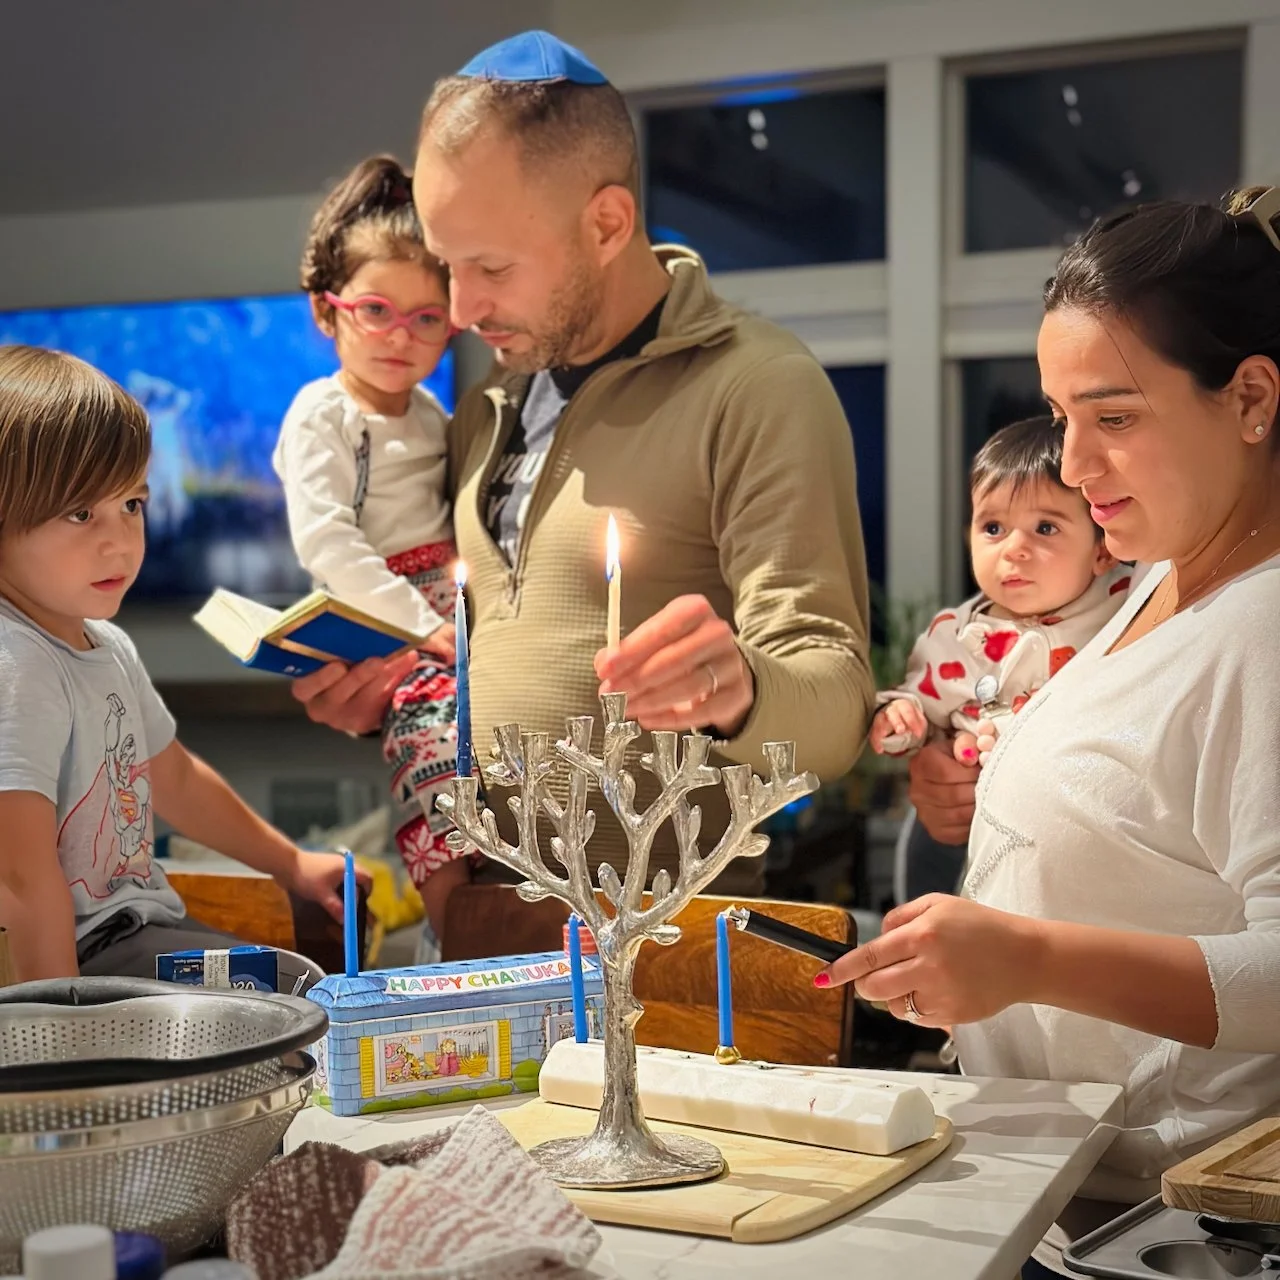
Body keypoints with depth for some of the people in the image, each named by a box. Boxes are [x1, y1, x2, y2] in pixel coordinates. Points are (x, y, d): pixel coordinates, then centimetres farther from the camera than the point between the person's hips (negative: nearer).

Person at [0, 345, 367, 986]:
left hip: (141, 916, 10)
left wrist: (290, 862, 29)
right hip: (79, 951, -10)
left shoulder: (108, 646, 9)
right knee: (300, 993, -17)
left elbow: (172, 776, 24)